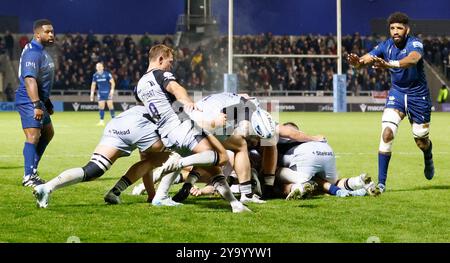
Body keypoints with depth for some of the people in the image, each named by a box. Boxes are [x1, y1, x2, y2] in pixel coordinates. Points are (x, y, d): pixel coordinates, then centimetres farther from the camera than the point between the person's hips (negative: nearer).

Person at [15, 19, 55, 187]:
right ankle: (29, 177, -16)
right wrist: (36, 105, -36)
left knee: (48, 133, 18)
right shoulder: (33, 53, -18)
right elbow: (29, 80, -29)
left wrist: (47, 102, 28)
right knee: (33, 136, -15)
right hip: (29, 102, -11)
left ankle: (32, 170, 21)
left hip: (39, 100, 11)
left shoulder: (41, 51, 16)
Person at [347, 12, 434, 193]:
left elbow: (413, 59, -45)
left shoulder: (415, 44, -22)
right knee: (387, 133, -18)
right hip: (396, 93, 2)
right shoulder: (386, 46, -9)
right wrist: (357, 62, -47)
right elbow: (365, 59, -20)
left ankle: (428, 159, 49)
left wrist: (389, 64, -63)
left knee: (421, 141, 10)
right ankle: (381, 182, -14)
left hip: (418, 96, -2)